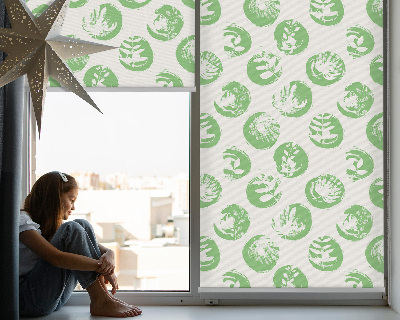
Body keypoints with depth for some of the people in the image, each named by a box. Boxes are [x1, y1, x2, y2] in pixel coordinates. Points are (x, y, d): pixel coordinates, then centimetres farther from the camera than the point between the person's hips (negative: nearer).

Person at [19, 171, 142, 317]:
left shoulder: (53, 223, 15)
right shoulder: (22, 221, -11)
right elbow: (56, 258, -28)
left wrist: (109, 256, -17)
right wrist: (101, 267, -25)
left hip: (56, 297, 8)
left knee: (83, 225, -7)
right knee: (72, 230, -22)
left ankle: (104, 293, -15)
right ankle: (100, 301, -22)